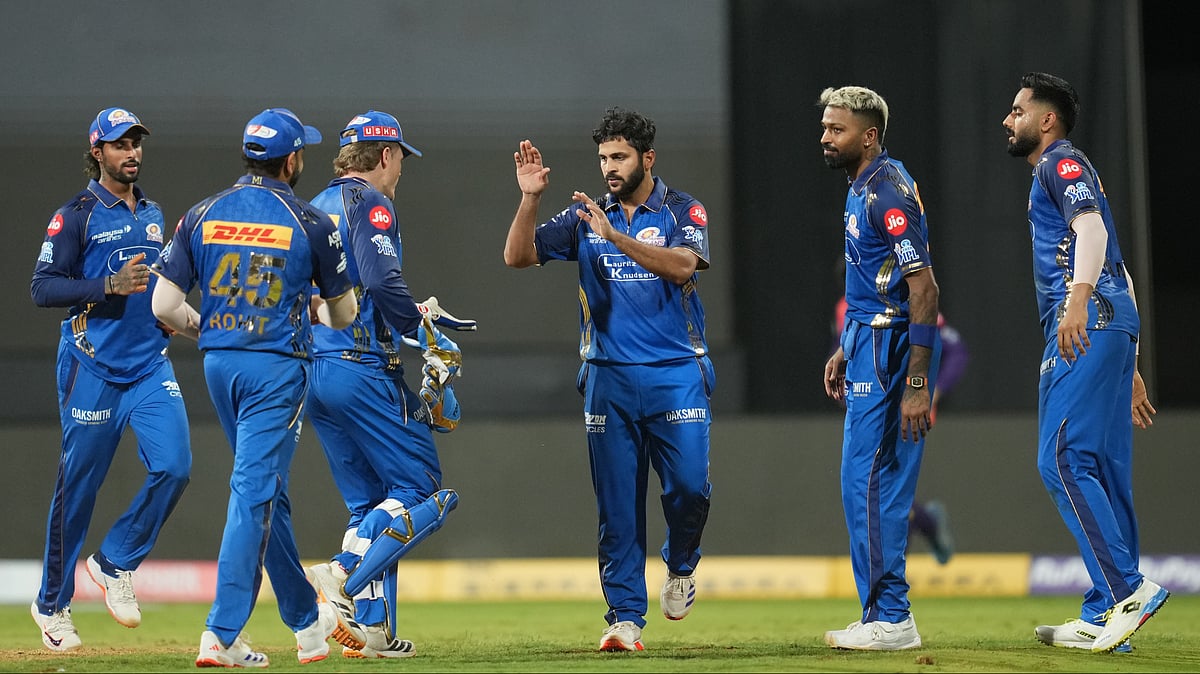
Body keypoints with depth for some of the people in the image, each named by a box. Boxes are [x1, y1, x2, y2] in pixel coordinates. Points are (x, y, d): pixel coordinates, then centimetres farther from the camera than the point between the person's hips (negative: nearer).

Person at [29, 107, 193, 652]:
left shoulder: (153, 216, 15)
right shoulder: (76, 215, -4)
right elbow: (42, 288, -10)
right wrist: (110, 286, -20)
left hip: (151, 366, 5)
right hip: (93, 367, -5)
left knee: (173, 467, -12)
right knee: (78, 486, 0)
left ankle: (114, 564, 8)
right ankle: (52, 606, 13)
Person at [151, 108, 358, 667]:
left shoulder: (202, 216, 2)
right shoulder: (311, 223, -5)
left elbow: (164, 306, -2)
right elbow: (344, 314, 5)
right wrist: (316, 309, 29)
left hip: (218, 364, 5)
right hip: (276, 366, -5)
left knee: (265, 491, 17)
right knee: (255, 490, -7)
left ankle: (306, 620, 28)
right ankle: (221, 633, -15)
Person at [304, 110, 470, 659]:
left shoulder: (316, 209, 21)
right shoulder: (369, 203, -6)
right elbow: (382, 281, -21)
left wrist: (408, 315, 26)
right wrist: (427, 338, -12)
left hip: (313, 370, 9)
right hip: (362, 367, -9)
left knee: (369, 500, 11)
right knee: (420, 486, -5)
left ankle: (374, 628, 3)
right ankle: (345, 572, -23)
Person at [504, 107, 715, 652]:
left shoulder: (683, 212, 1)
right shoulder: (585, 216, 9)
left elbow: (682, 265, -18)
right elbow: (517, 256, 3)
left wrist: (614, 236, -26)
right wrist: (530, 199, -12)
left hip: (676, 376, -2)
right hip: (609, 379, 2)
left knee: (689, 485, -10)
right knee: (617, 504, -1)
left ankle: (680, 567, 20)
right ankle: (625, 617, 3)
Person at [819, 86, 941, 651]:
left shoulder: (889, 191, -17)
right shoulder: (862, 188, 14)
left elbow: (923, 289, -22)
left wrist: (916, 384, -26)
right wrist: (845, 350, 24)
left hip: (889, 348, -10)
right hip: (869, 344, 10)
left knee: (868, 479, -10)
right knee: (876, 479, 12)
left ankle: (890, 620, -7)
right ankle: (884, 617, 16)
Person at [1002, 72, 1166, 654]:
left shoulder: (1061, 162, 2)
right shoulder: (1059, 174, 31)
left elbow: (1092, 225, -19)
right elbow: (1118, 273, 31)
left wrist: (1080, 295, -36)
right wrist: (1127, 369, 28)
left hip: (1088, 323, -10)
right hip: (1112, 329, 10)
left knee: (1063, 459, -16)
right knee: (1103, 471, 6)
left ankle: (1128, 590, -22)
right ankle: (1103, 617, 4)